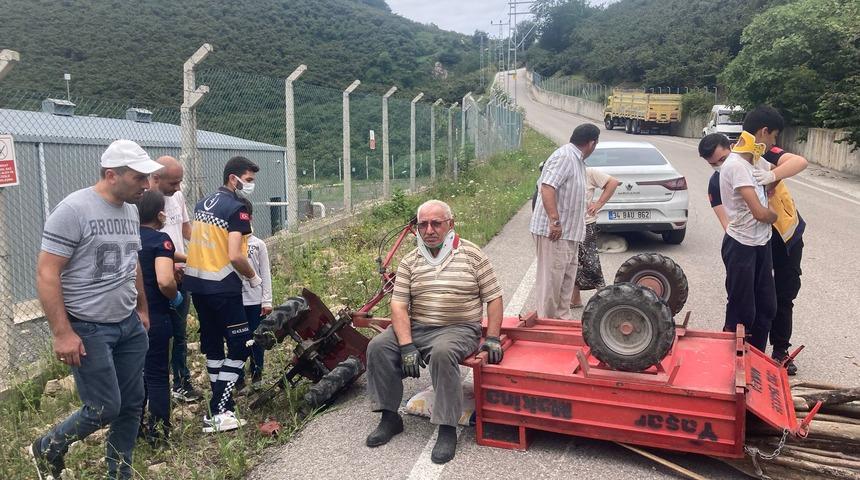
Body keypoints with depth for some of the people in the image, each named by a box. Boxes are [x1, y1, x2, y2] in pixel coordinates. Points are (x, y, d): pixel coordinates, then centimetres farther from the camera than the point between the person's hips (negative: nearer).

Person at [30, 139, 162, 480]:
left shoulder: (130, 210, 7)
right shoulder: (72, 210, -16)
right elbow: (46, 274, -17)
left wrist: (142, 309, 20)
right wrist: (62, 333, -19)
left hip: (130, 326, 7)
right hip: (88, 330, -7)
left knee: (132, 404, 11)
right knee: (105, 409, -2)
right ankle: (47, 450, 27)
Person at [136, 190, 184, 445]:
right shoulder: (160, 239, -16)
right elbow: (164, 281, -30)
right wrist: (175, 296, -10)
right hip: (154, 318, -7)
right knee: (157, 375, 4)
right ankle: (158, 432, 12)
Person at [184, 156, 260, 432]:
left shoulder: (203, 204, 13)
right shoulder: (237, 209, -13)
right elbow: (235, 256, -21)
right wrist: (254, 278, -6)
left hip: (196, 283, 9)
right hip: (221, 288, -9)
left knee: (213, 344, 17)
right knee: (240, 345, -1)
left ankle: (221, 404, 26)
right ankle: (218, 414, -2)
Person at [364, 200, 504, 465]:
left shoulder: (472, 254, 0)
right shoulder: (410, 261, 7)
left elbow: (494, 298, 1)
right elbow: (399, 306, -2)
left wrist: (492, 339, -9)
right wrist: (406, 346, -16)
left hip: (458, 329, -4)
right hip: (415, 327, 4)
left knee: (443, 353, -36)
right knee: (378, 347, -18)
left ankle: (447, 428, -21)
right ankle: (389, 417, -3)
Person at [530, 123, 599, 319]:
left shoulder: (576, 159, 17)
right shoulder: (564, 157, -16)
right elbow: (547, 187, -25)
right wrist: (555, 221, -27)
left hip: (569, 232, 10)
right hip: (554, 231, -10)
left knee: (566, 280, 16)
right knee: (550, 279, -4)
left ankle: (562, 319, 25)